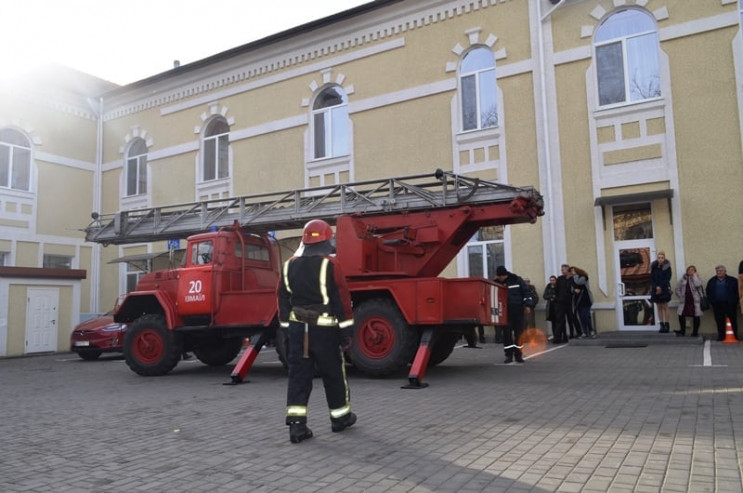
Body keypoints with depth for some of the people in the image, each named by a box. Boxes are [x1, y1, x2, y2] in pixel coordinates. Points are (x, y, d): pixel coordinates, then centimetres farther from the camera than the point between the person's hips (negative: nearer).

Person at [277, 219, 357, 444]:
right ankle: (340, 417, 25)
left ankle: (296, 424, 1)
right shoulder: (330, 265, -12)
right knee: (333, 374, 11)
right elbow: (342, 299, -12)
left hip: (297, 328, 4)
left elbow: (283, 300, 10)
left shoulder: (289, 266, 5)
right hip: (324, 329, -4)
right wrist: (345, 331, -5)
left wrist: (287, 327, 17)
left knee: (298, 376, 6)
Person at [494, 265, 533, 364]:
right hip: (505, 312, 1)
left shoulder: (516, 280, -2)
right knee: (507, 333, -4)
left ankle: (518, 355, 15)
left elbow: (526, 292, 1)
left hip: (518, 311, 0)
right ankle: (509, 355, 4)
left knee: (519, 333, 4)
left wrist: (527, 305, -7)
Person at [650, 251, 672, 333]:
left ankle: (667, 325, -1)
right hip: (655, 289, 4)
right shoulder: (654, 267, 8)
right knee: (659, 307, 4)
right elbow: (651, 278, 5)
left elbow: (667, 279, -7)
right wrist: (656, 287, -10)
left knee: (665, 306, -4)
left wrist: (661, 287, -14)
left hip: (664, 289, -4)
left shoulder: (667, 267, -2)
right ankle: (662, 325, 6)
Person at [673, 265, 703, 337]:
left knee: (696, 317, 1)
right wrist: (681, 296, 2)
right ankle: (682, 331, 12)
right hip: (684, 301, 3)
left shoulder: (696, 278, 4)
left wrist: (694, 276, -11)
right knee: (681, 315, -1)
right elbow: (677, 289, 14)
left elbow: (697, 285, -20)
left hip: (695, 301, -3)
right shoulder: (683, 279, 11)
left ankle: (695, 332, 11)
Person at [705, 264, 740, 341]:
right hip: (717, 305, 2)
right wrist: (712, 302, 3)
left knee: (733, 320, 1)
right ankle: (721, 336, 7)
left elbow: (737, 291, 2)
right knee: (719, 322, 2)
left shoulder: (733, 280, 3)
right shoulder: (711, 281, 12)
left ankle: (735, 336, 9)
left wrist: (735, 301, -7)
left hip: (730, 305, -2)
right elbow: (708, 293, 14)